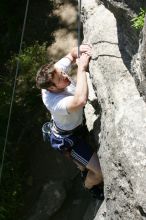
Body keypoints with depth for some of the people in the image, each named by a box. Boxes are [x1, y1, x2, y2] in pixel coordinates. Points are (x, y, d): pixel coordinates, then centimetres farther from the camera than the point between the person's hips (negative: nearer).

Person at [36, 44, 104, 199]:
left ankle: (84, 171, 68)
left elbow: (72, 54, -5)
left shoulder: (57, 70, -23)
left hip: (76, 127, 8)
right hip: (67, 139, -8)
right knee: (102, 172, -5)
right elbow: (80, 100, -63)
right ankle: (89, 186, 29)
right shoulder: (54, 102, -44)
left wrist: (81, 49, -28)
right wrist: (82, 68, -54)